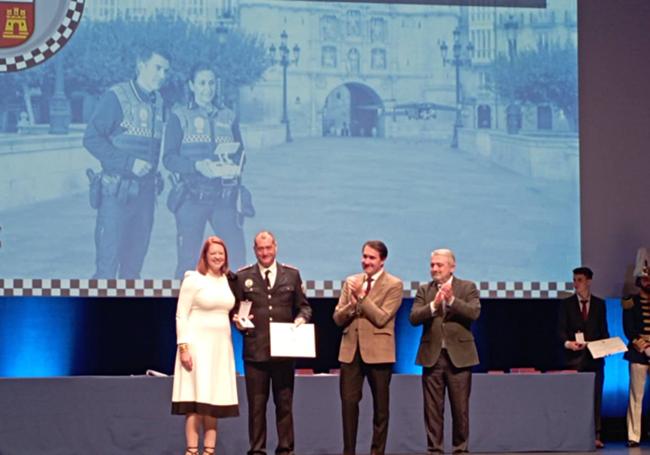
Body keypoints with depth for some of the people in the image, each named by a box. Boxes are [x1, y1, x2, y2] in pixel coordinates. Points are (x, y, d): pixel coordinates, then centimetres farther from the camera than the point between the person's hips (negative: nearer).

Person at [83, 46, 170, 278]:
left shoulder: (158, 102, 11)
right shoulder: (117, 96, -8)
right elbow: (92, 138, -13)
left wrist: (152, 171, 8)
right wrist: (129, 163, -19)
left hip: (145, 192, 6)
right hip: (117, 192, -6)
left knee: (134, 260, 11)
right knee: (108, 261, -6)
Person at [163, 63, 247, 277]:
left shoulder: (228, 117, 14)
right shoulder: (180, 117, 4)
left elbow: (240, 154, 12)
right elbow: (169, 158, -4)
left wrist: (234, 166, -12)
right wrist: (198, 166, -22)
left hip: (224, 196, 2)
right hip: (192, 195, -2)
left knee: (237, 255, -6)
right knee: (187, 259, 0)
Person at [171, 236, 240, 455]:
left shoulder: (229, 280, 11)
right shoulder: (193, 279, -5)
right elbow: (181, 315, -7)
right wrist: (183, 347, -13)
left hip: (221, 346, 5)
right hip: (197, 344, -5)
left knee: (214, 401, 5)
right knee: (196, 399, -9)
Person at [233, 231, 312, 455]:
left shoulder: (292, 274, 8)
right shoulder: (243, 276, 5)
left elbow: (303, 306, 12)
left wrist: (301, 318, -8)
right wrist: (237, 320, -13)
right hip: (255, 350, -1)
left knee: (285, 403, 7)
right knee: (256, 404, 4)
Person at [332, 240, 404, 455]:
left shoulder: (394, 285, -3)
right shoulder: (351, 282, 10)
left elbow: (381, 318, -13)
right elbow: (338, 318, 6)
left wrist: (361, 297, -16)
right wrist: (352, 304, -12)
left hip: (377, 351, -3)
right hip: (351, 349, 3)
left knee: (380, 405, 6)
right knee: (348, 402, 1)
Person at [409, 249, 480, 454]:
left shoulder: (467, 287, 4)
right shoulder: (424, 290, 9)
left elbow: (474, 313, -11)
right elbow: (414, 317, -4)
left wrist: (452, 300, -20)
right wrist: (434, 304, -17)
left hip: (459, 356, -2)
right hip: (432, 356, 2)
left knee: (460, 408, 3)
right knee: (432, 408, 3)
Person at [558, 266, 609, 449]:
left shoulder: (599, 304, 9)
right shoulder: (566, 304, 4)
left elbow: (603, 330, 10)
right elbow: (561, 330, -2)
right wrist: (568, 343, -22)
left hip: (595, 357, 1)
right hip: (575, 357, -1)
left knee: (596, 397, 1)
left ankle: (595, 436, 4)